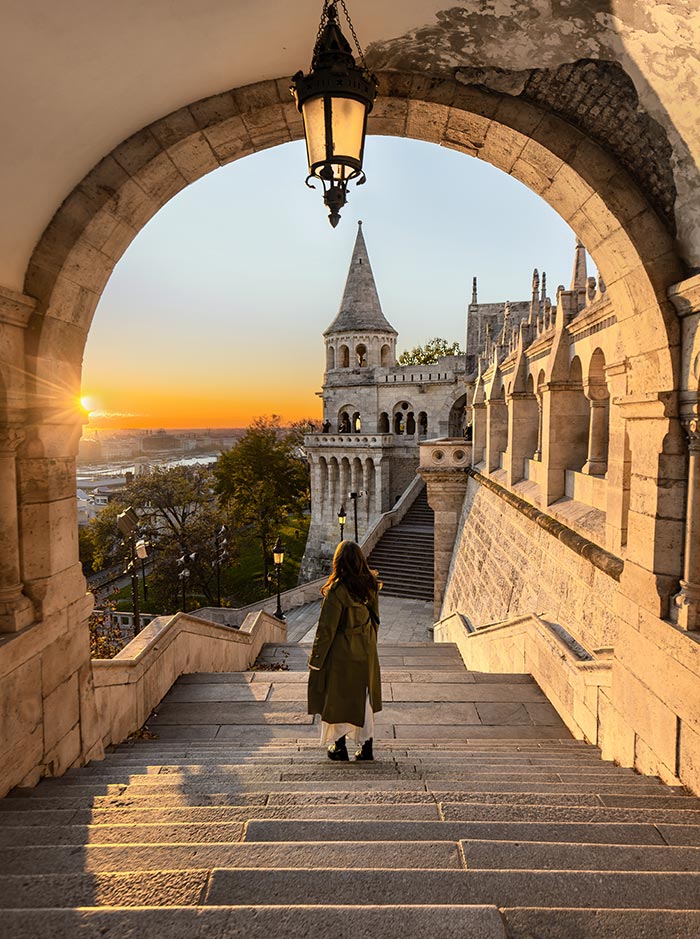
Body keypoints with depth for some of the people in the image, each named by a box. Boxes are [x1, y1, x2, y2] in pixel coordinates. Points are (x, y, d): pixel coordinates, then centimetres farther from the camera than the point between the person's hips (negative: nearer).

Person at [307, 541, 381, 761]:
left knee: (337, 698, 12)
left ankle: (340, 747, 23)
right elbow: (375, 619, 8)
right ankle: (367, 747, 23)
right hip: (366, 652, 6)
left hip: (341, 653, -5)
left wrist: (315, 660, -7)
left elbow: (326, 629, -17)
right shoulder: (370, 585, -3)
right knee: (364, 698, 16)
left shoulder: (337, 590, -21)